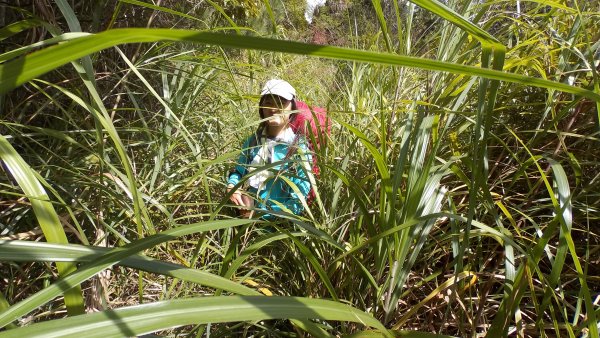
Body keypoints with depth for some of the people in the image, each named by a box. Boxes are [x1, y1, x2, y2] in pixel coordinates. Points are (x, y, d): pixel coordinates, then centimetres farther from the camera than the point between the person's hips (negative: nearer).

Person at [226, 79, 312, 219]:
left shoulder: (299, 147, -7)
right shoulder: (253, 140, 5)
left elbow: (299, 200, -9)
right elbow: (238, 171, 18)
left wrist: (260, 213, -14)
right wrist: (232, 187, -3)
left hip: (278, 222, -3)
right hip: (245, 216, 3)